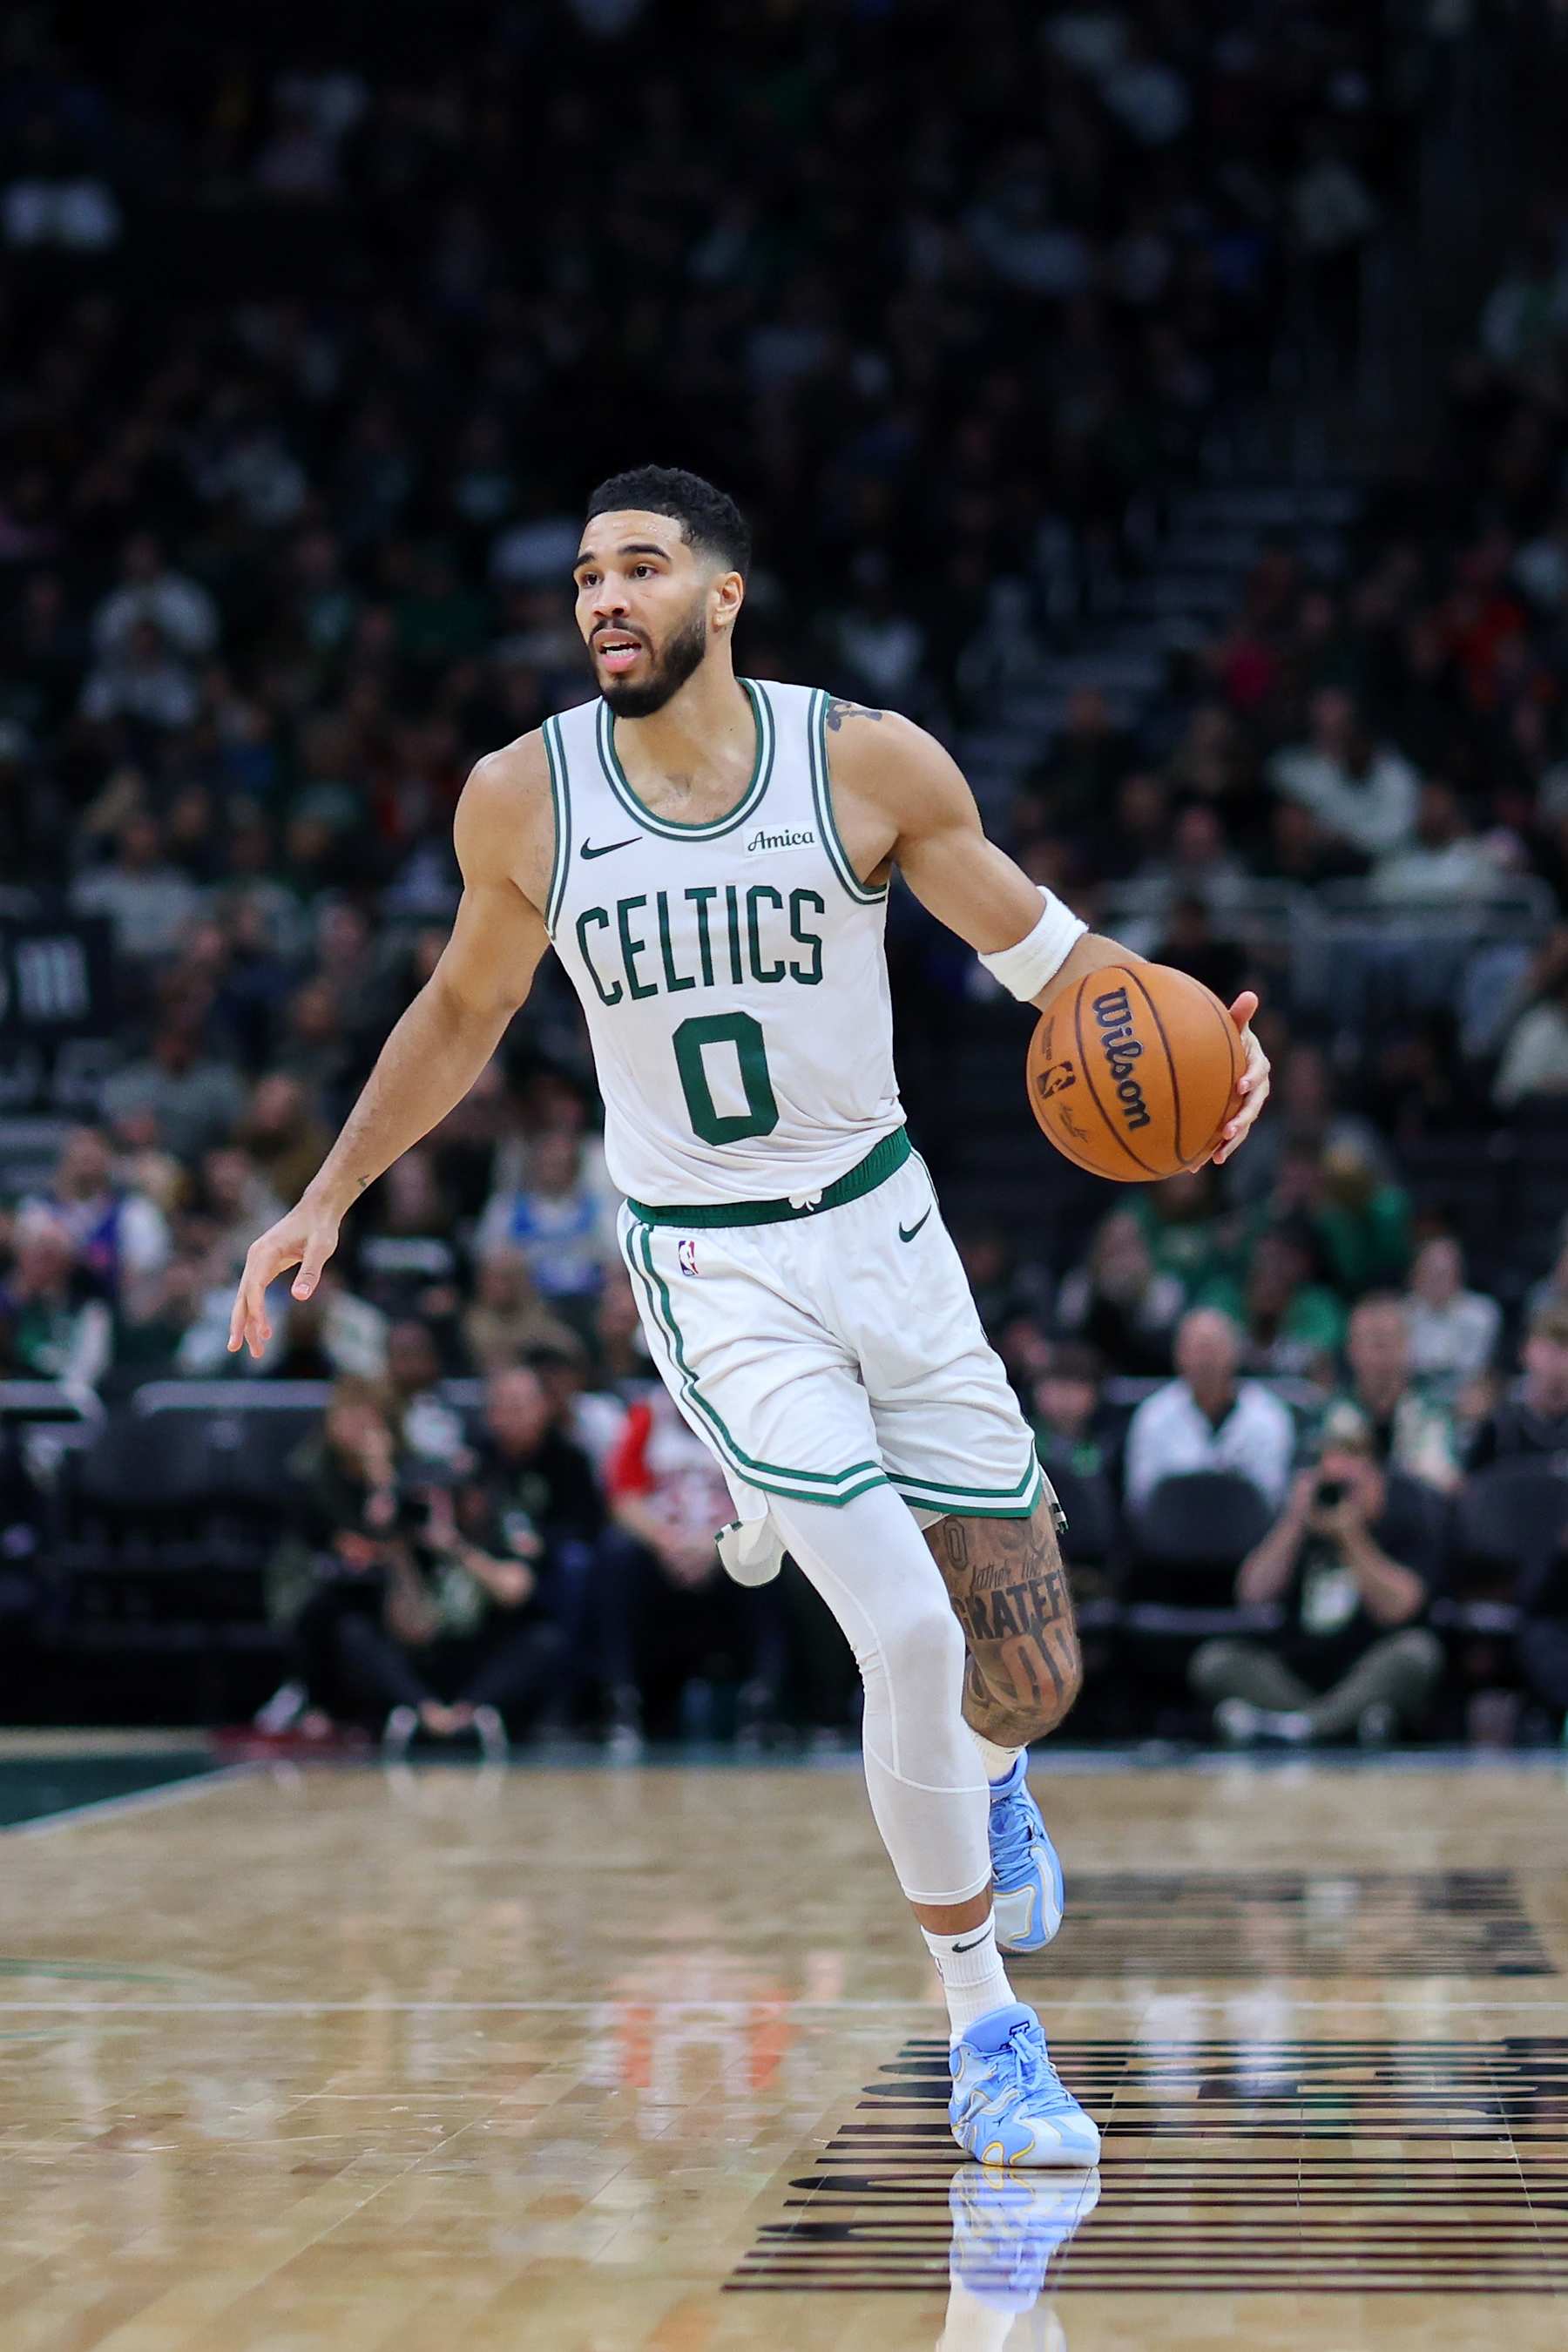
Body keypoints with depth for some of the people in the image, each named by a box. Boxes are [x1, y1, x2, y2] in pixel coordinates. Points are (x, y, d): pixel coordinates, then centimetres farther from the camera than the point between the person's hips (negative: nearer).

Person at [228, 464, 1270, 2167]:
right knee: (912, 1638, -18)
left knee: (1030, 1681, 3)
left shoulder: (868, 762, -9)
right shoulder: (523, 799, -7)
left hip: (884, 1230, 2)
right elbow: (463, 1014, 11)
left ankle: (981, 1779, 44)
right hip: (710, 1272, -1)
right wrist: (329, 1198, 8)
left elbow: (1030, 938, 2)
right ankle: (985, 2039, 1)